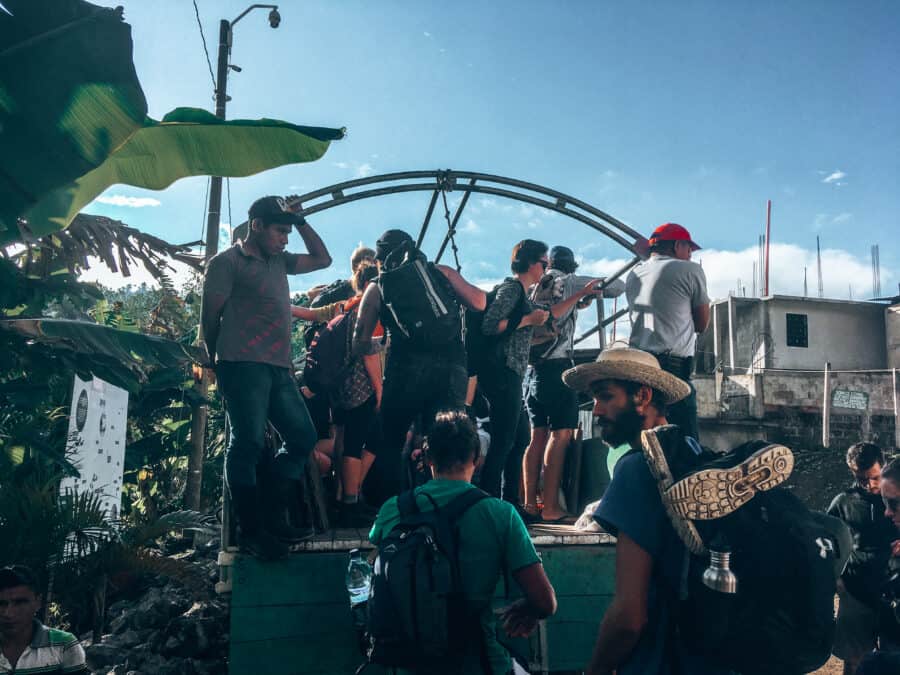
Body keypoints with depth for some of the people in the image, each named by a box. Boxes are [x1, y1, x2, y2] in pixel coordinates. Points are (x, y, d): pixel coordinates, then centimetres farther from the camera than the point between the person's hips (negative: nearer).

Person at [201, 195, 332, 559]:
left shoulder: (279, 260, 21)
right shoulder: (227, 262, 0)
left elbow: (323, 259, 29)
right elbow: (209, 319, 0)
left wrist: (301, 221, 21)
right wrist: (220, 362, 7)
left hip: (279, 368, 8)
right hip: (244, 366, -8)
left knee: (303, 437, 5)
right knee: (249, 443, -11)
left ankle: (273, 517, 14)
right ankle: (250, 530, -1)